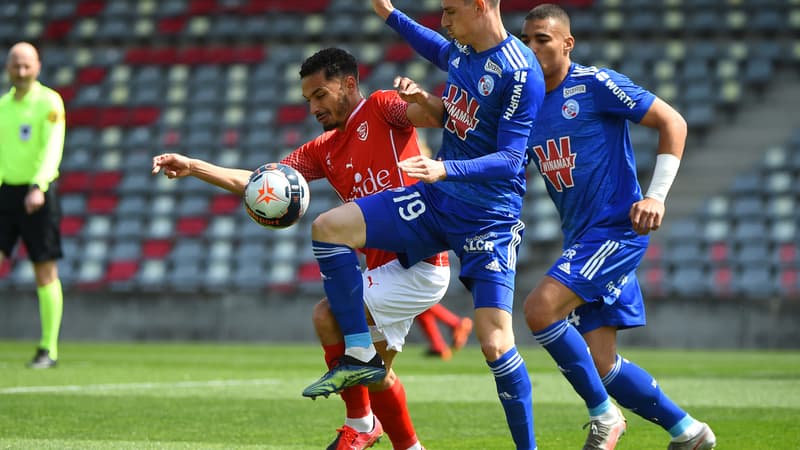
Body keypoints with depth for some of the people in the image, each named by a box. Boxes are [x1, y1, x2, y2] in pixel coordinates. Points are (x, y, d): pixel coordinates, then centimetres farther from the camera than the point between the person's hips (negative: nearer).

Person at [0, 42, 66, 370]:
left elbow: (53, 148, -18)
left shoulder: (49, 102, -6)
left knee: (45, 273, 0)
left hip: (38, 195, -5)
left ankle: (48, 350, 6)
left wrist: (38, 187, -31)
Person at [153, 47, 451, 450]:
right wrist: (193, 167, 4)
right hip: (385, 266, 9)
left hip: (420, 263, -9)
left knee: (327, 315, -20)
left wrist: (420, 100, -42)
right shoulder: (323, 150, 18)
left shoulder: (381, 109, -2)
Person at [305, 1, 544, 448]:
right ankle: (360, 355, 0)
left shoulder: (522, 73, -19)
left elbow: (510, 160, -23)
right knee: (328, 227, -6)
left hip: (490, 220, -7)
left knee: (495, 343, -14)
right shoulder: (461, 50, 4)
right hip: (435, 199, 7)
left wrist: (445, 169, -35)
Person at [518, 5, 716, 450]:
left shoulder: (595, 84, -9)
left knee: (541, 308, -24)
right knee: (602, 365, 3)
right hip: (582, 240, 8)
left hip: (618, 228, -8)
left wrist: (656, 196, -14)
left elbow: (673, 122, -7)